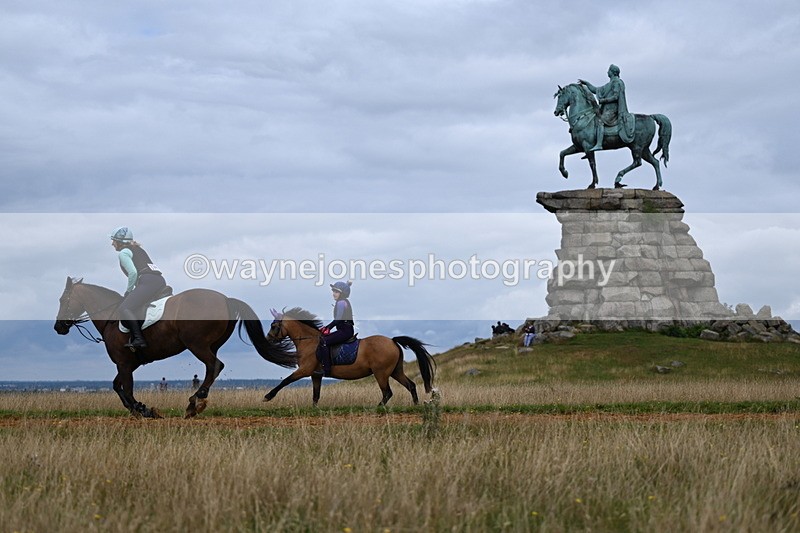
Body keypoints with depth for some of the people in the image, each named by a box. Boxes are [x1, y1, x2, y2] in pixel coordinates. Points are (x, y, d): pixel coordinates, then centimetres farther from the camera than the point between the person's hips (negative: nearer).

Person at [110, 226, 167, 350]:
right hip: (160, 281, 9)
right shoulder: (138, 248, 30)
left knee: (124, 308, -13)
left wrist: (129, 290, 4)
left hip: (148, 282, -9)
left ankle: (138, 340, -27)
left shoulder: (123, 253, 3)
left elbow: (133, 272, -10)